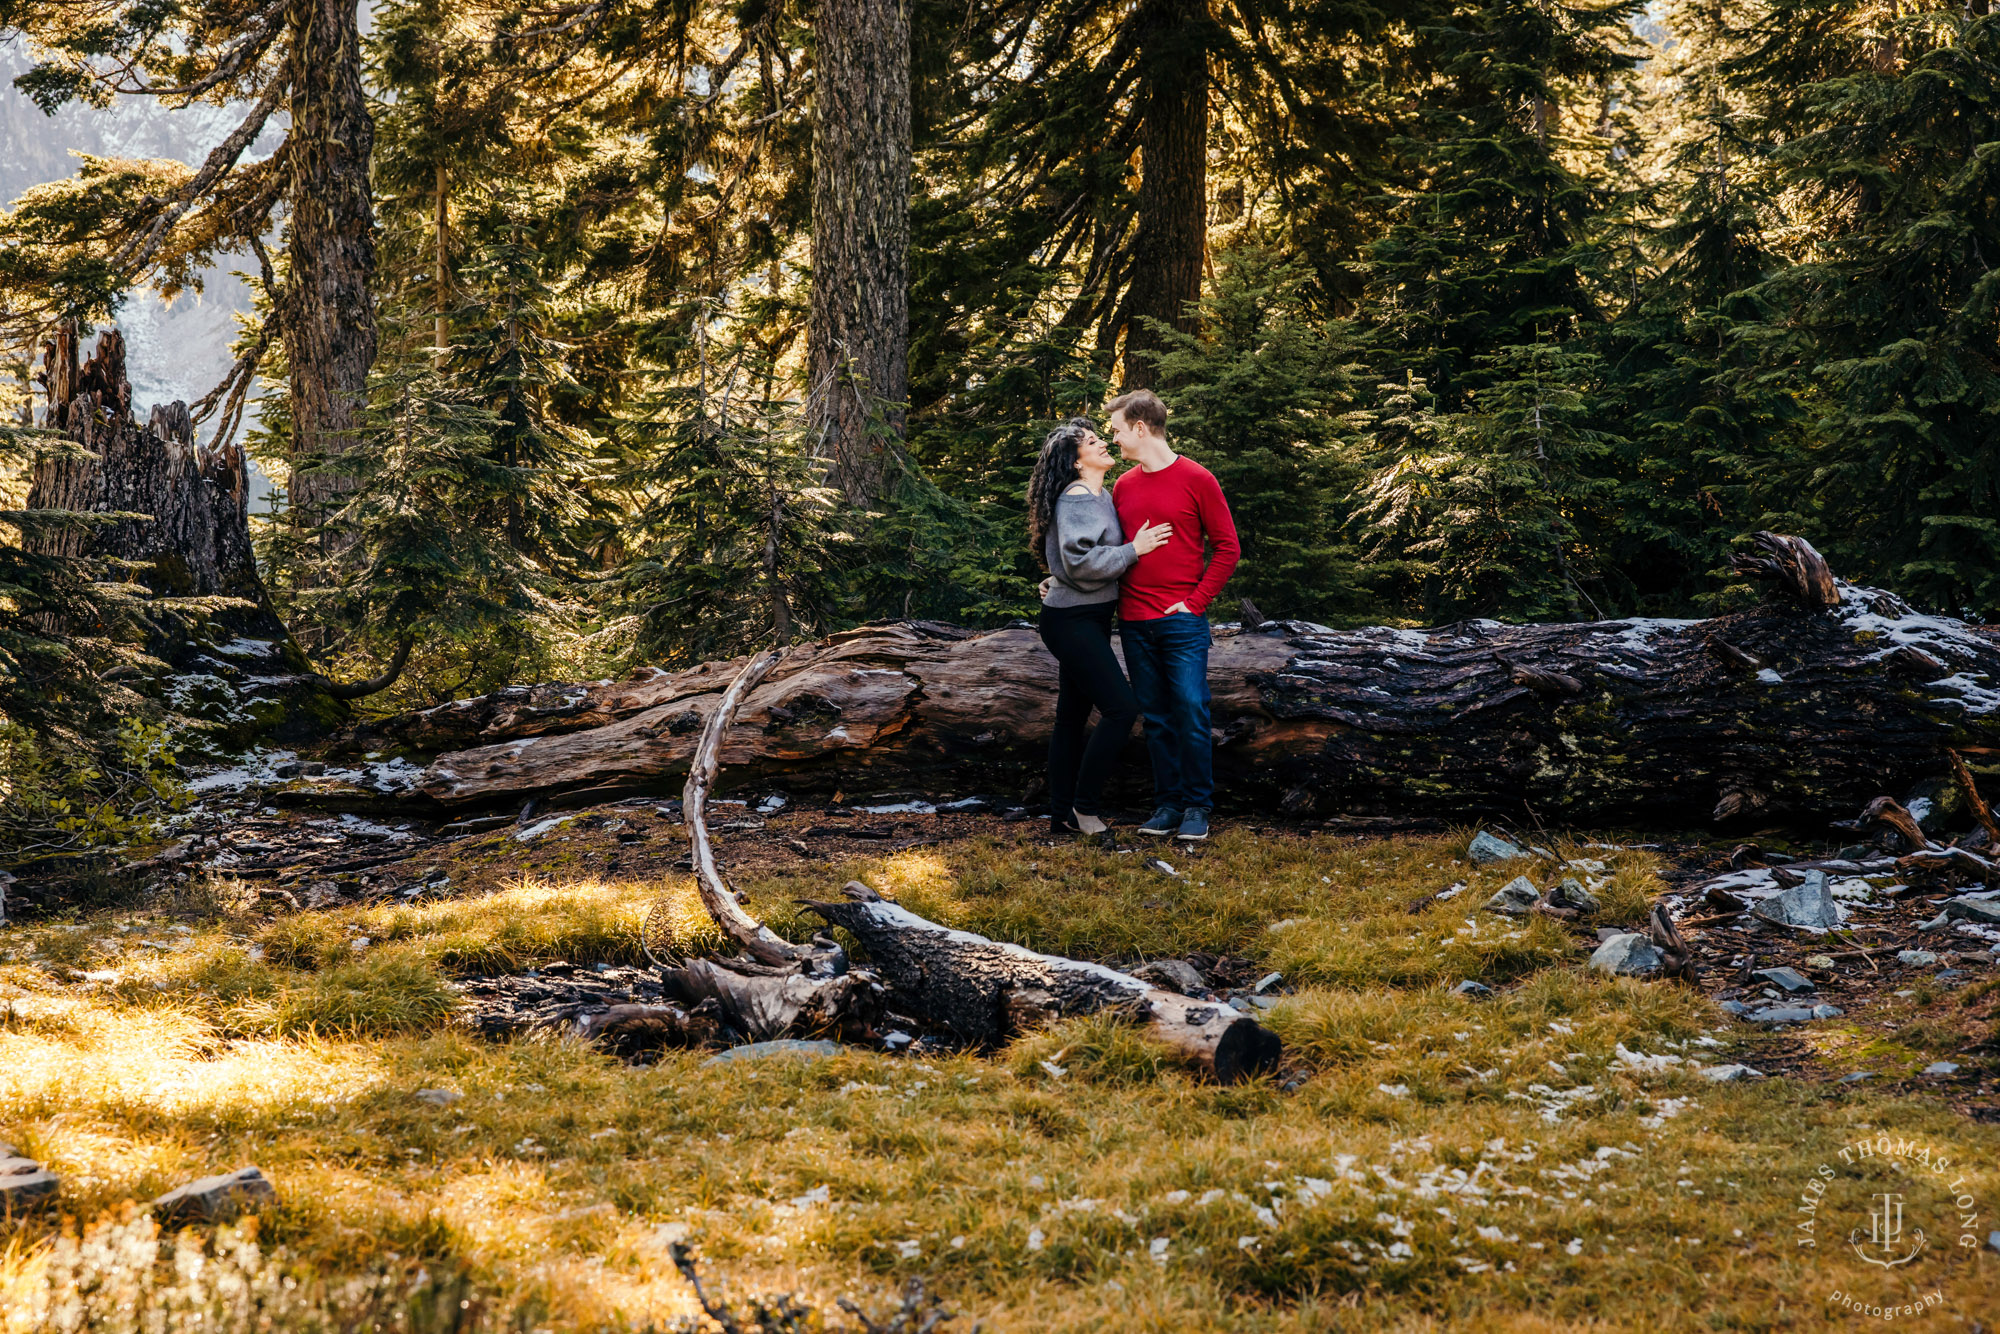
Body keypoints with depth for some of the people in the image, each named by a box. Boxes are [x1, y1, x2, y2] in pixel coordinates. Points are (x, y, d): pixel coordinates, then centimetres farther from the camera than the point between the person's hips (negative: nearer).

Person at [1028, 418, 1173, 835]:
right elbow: (1081, 561, -26)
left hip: (1091, 619, 10)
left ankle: (1063, 815, 15)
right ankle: (1086, 804, -6)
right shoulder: (1076, 500, -16)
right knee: (1121, 707, -15)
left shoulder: (1101, 497, 13)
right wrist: (1133, 550, -19)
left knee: (1072, 716, 11)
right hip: (1072, 622, -10)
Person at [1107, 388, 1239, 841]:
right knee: (1155, 718, 6)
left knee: (1191, 712, -7)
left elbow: (1227, 547, -2)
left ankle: (1197, 807, 0)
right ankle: (1167, 804, 11)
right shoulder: (1123, 487, 12)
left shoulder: (1196, 480, -3)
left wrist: (1196, 602, -9)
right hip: (1135, 623, 5)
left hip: (1182, 621, -5)